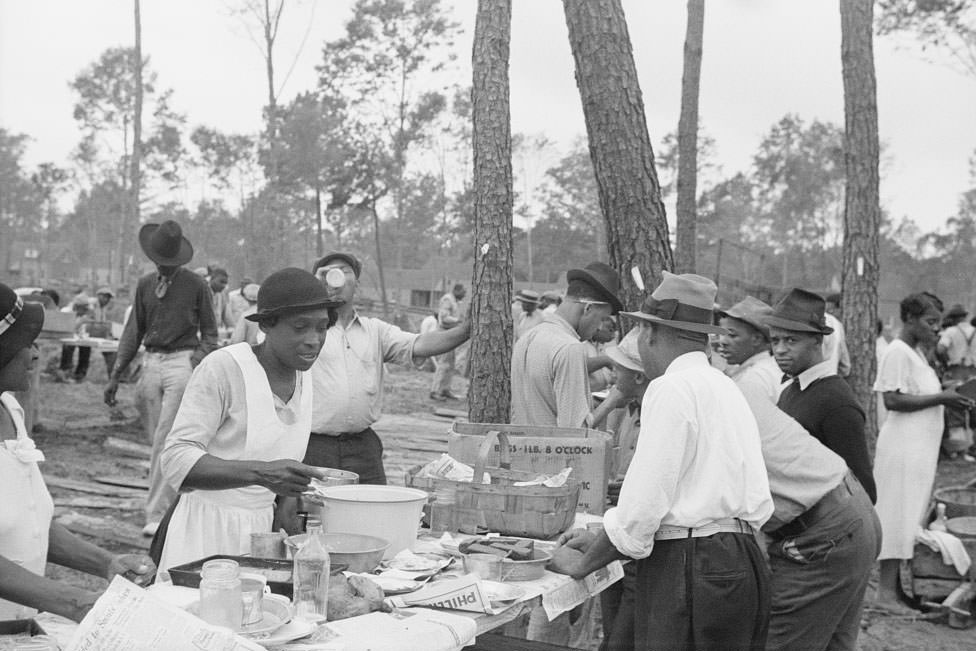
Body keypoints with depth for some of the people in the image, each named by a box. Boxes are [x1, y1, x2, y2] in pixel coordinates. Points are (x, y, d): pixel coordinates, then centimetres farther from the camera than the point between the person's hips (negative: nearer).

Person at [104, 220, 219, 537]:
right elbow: (133, 332, 16)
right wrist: (116, 376, 11)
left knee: (166, 440, -11)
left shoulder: (196, 285, 0)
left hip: (183, 362, -5)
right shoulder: (145, 284, 12)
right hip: (151, 362, 5)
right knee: (157, 441, 8)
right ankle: (176, 499, 22)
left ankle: (157, 514, -9)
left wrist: (199, 364, -9)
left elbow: (209, 333, 6)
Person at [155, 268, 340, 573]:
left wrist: (288, 502, 1)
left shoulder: (304, 375, 6)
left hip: (261, 533, 6)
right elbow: (176, 461, -22)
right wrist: (261, 473, -34)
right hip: (206, 533, -6)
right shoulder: (223, 367, -15)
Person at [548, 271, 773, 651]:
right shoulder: (727, 388, 17)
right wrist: (600, 540, 17)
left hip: (689, 575, -8)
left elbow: (642, 505, -14)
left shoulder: (671, 389, -10)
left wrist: (582, 564, 2)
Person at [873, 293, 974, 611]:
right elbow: (893, 400, -21)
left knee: (913, 514, 11)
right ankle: (886, 589, 0)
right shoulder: (897, 352, -14)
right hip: (903, 448, -10)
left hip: (921, 448, 10)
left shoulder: (917, 352, 15)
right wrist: (940, 398, -20)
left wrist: (947, 395, 5)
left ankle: (897, 583, 17)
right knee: (898, 516, -6)